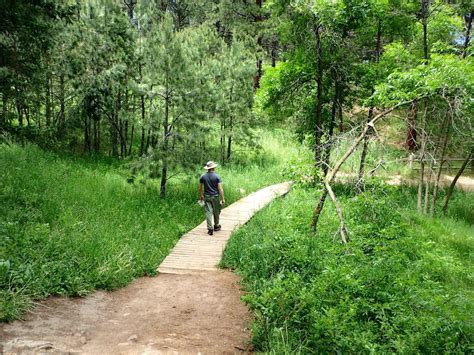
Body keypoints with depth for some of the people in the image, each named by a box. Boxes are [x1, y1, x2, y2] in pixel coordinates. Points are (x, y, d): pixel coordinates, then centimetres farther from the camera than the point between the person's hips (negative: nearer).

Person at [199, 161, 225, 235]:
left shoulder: (202, 176, -1)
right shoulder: (217, 177, -10)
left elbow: (200, 188, 6)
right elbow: (220, 188, -13)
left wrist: (201, 196, 22)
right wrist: (222, 199, -8)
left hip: (206, 197, 2)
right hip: (215, 196, -2)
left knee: (208, 212, 1)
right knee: (216, 212, 15)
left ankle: (210, 228, -6)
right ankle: (216, 226, 31)